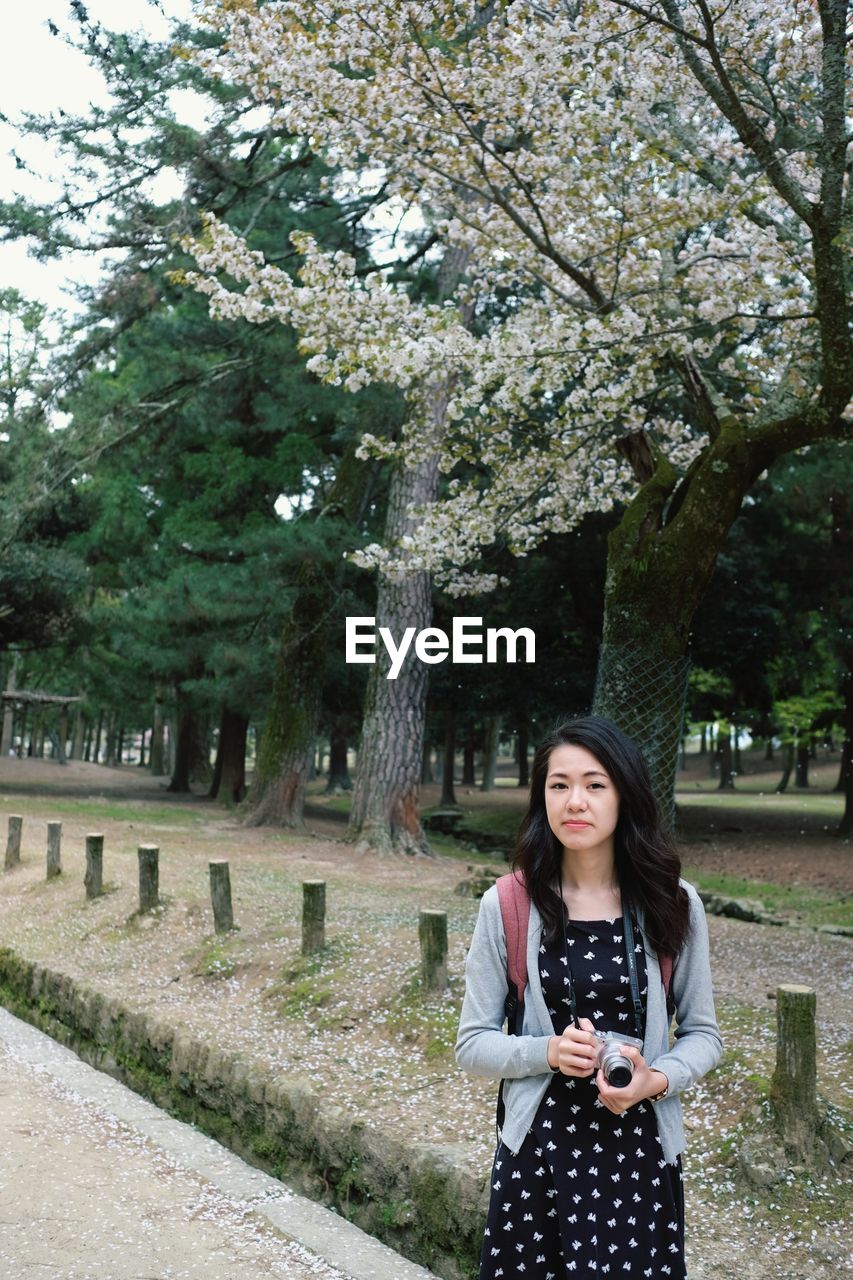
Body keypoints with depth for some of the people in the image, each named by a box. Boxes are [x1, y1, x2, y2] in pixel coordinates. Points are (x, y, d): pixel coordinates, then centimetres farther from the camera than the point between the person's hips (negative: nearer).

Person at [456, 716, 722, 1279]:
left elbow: (703, 1033, 5)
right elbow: (472, 1043, 0)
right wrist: (548, 1052, -19)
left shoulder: (672, 903, -4)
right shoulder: (507, 905, -6)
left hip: (640, 1150, 1)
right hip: (537, 1148, 0)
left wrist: (657, 1079, -15)